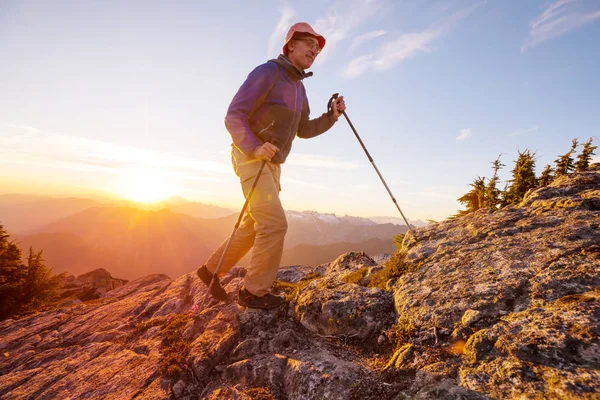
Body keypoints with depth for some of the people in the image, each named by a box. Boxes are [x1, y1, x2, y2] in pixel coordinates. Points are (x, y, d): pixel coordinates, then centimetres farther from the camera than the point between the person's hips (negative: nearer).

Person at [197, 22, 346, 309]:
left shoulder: (298, 87, 16)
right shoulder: (267, 72, -10)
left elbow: (304, 130, 20)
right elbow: (234, 116, -17)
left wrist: (331, 116, 6)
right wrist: (254, 147, -33)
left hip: (272, 163, 9)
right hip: (251, 158, -9)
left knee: (254, 226, 11)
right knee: (275, 223, -15)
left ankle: (212, 270, 26)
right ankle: (254, 291, 1)